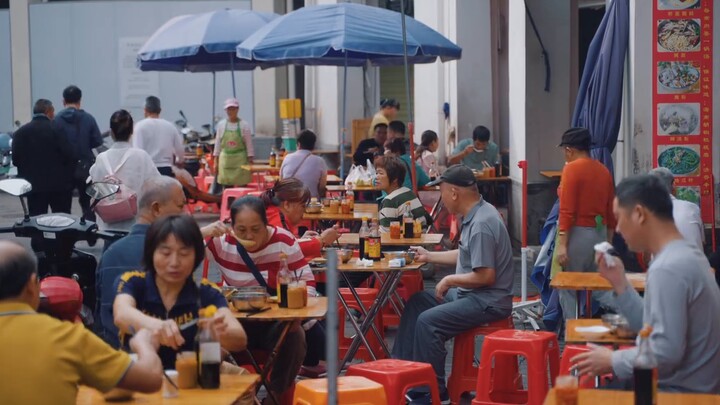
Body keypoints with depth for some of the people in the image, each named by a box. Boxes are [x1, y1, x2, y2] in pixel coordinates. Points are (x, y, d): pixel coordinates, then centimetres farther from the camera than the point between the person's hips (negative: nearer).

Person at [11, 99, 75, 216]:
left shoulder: (20, 132, 2)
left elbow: (15, 160, 1)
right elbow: (70, 156, -12)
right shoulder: (56, 130, -9)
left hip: (34, 184, 3)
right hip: (58, 184, -3)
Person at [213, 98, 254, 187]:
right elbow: (217, 144, 10)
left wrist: (250, 161, -6)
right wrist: (216, 162, 7)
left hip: (240, 160, -2)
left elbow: (249, 145, -1)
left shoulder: (244, 125, -2)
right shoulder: (221, 125, 5)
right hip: (225, 159, 2)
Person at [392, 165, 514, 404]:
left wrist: (450, 280, -13)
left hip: (488, 301, -11)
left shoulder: (481, 224, -24)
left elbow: (486, 276, -26)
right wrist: (429, 256, 27)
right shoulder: (475, 214, 8)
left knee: (427, 321, -21)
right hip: (469, 294, 11)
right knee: (416, 303, 13)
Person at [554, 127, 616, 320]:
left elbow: (567, 211, -17)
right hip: (600, 233, 7)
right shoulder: (604, 170, 10)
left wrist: (562, 245, -18)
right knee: (599, 287, 15)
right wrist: (608, 243, 21)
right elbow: (611, 212, 13)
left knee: (568, 289, 3)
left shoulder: (572, 169, -11)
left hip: (576, 234, -7)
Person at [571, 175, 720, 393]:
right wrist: (619, 283, 4)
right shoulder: (686, 255, 9)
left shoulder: (667, 268, -23)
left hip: (683, 392, -9)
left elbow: (666, 352, -27)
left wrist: (612, 361, -14)